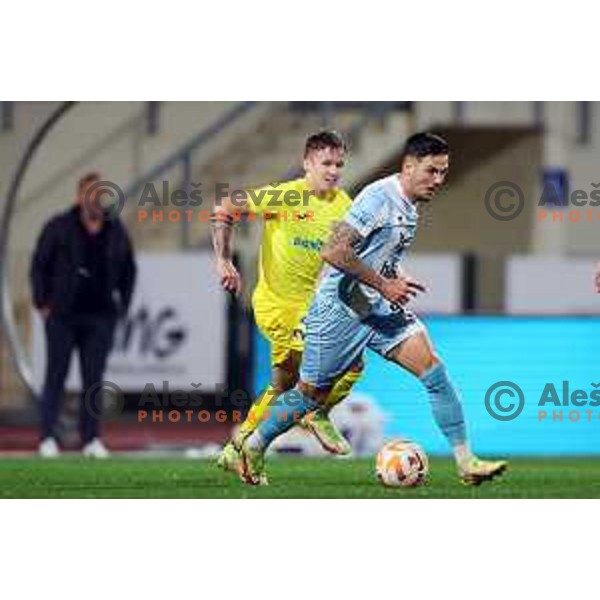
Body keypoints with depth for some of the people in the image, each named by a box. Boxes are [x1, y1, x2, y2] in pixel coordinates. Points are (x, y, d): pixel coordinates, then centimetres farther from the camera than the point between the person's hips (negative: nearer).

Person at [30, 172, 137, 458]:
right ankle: (48, 438, 1)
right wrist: (42, 303, -4)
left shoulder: (116, 231, 7)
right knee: (56, 376, -1)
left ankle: (91, 439, 4)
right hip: (62, 316, -3)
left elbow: (128, 270, 18)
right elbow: (39, 265, 1)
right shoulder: (59, 228, -2)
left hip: (100, 317, 3)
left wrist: (122, 305, 11)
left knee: (94, 379, 2)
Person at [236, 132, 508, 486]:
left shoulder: (409, 206, 9)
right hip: (341, 310, -8)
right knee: (312, 395, 6)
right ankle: (254, 447, 29)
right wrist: (384, 285, -24)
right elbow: (334, 252, -28)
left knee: (435, 371, -9)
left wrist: (396, 282, 10)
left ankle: (466, 463, -10)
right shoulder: (380, 199, -21)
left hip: (381, 309, 8)